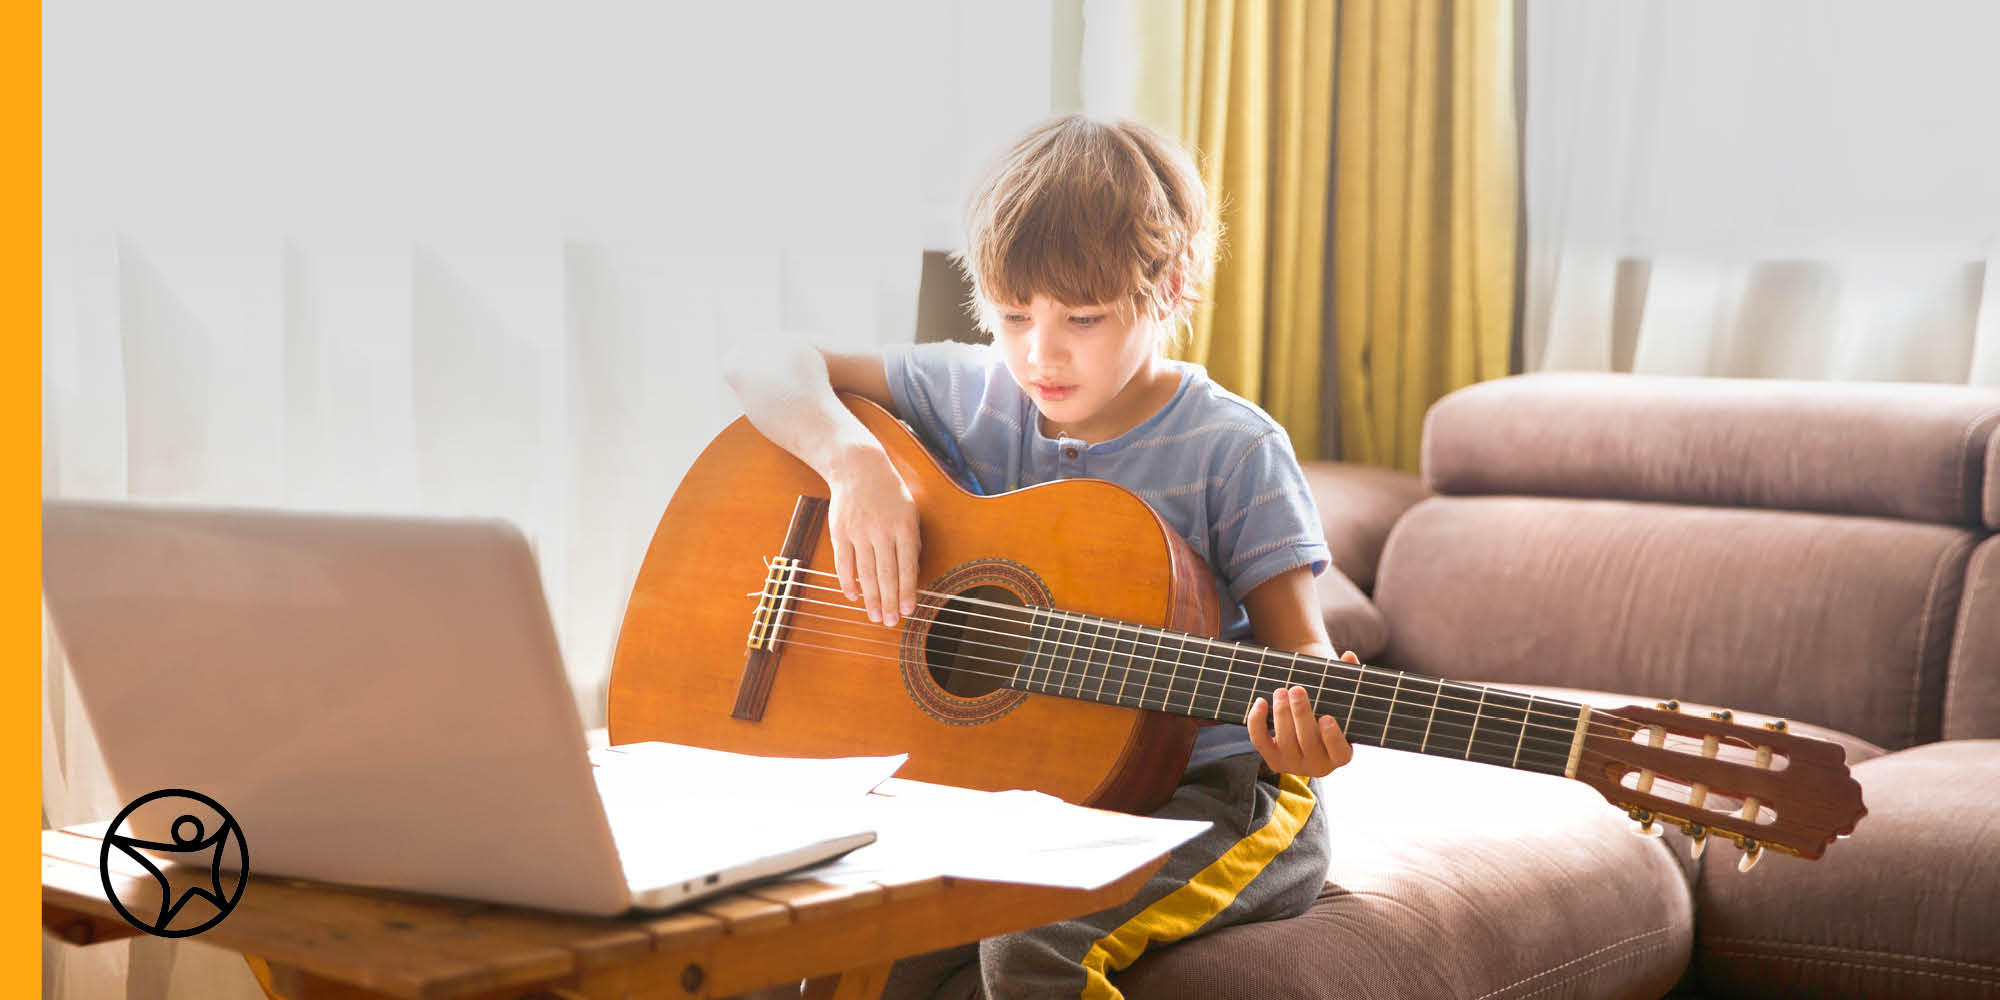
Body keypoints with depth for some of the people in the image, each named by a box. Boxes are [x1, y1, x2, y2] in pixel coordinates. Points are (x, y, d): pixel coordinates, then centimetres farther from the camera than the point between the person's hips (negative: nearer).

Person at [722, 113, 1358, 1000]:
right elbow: (769, 368, 4)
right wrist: (854, 461, -17)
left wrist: (1309, 730, -32)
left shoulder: (1231, 453, -8)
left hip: (1200, 793, -3)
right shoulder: (978, 398, 4)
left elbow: (1299, 646, -8)